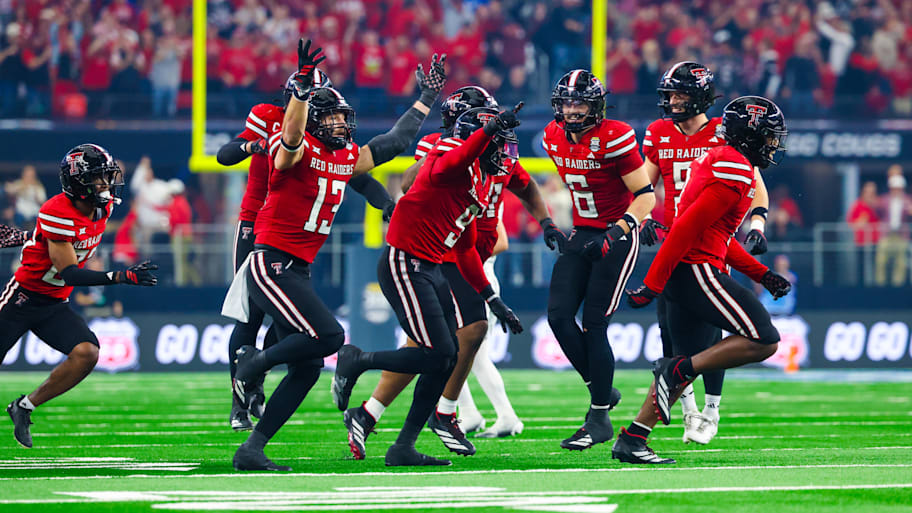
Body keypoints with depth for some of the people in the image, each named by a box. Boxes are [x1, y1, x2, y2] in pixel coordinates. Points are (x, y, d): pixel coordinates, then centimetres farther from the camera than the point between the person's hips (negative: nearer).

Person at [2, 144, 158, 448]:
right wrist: (122, 277, -33)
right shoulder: (58, 213, -24)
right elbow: (70, 273, -27)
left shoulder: (103, 207, -1)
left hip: (55, 306, 6)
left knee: (87, 354, -16)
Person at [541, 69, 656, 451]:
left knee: (594, 326, -9)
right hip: (582, 235, 7)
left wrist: (616, 233, -28)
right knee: (559, 315, -5)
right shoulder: (555, 138, 4)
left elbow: (646, 195, -16)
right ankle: (600, 391, 12)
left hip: (617, 236, -7)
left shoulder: (614, 139, -17)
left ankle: (600, 419, 0)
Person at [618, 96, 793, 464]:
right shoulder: (736, 172, -13)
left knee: (690, 362, 15)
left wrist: (762, 275, 21)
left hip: (682, 274, 10)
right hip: (697, 270, -10)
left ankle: (631, 441, 12)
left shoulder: (717, 161, 19)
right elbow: (687, 228, -19)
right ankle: (677, 369, -11)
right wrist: (653, 286, -20)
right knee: (763, 341, -11)